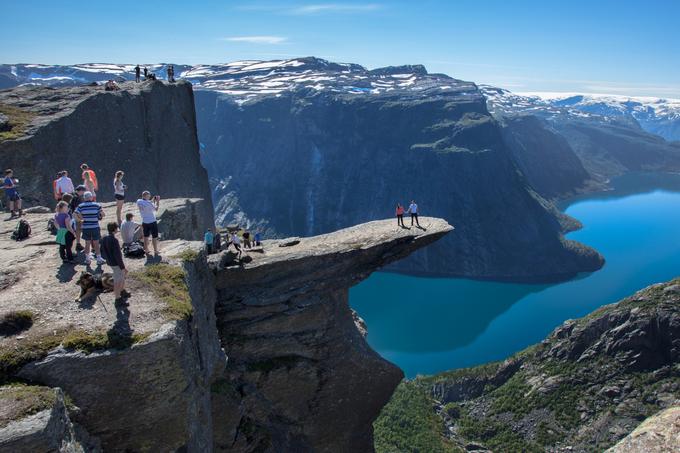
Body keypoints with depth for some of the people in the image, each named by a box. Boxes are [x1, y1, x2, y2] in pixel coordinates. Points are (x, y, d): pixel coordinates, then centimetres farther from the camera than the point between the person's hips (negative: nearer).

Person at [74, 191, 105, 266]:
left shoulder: (80, 206, -1)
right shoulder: (97, 205, -4)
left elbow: (76, 216, -7)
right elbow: (103, 214, -3)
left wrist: (82, 219, 10)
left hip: (85, 228, 1)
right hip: (95, 227, -1)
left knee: (87, 243, 13)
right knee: (96, 243, 8)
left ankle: (87, 259, 21)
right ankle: (99, 259, 12)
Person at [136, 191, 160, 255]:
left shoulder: (138, 202, -3)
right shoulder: (148, 203, -23)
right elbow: (156, 209, -8)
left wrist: (153, 200, 8)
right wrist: (158, 201, 2)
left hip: (144, 222, 6)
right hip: (152, 222, -6)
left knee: (146, 237, 18)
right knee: (154, 237, 8)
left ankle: (146, 250, 26)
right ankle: (155, 251, 16)